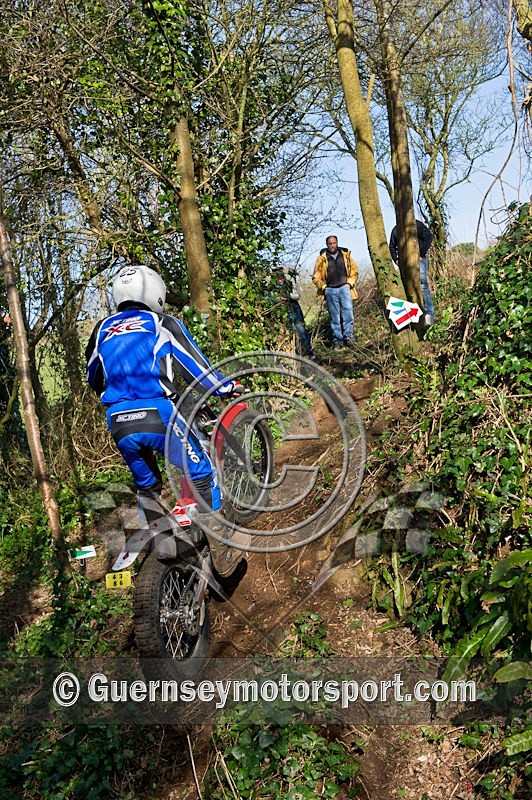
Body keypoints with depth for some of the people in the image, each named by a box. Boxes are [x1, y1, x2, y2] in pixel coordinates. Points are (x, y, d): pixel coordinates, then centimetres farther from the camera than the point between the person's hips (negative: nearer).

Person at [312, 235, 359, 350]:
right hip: (330, 290, 0)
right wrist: (323, 286, -3)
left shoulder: (346, 255, 12)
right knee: (334, 316, 1)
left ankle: (348, 335, -10)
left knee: (348, 310, -16)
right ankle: (337, 340, 4)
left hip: (344, 287, 0)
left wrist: (350, 283, 0)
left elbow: (354, 271, 15)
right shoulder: (322, 258, 9)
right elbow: (316, 277, 10)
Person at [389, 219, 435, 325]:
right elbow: (392, 246, 26)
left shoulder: (416, 224, 4)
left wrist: (421, 253, -11)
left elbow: (428, 236, -5)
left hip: (418, 260, -5)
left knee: (423, 287, -9)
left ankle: (429, 315, -7)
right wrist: (396, 259, 10)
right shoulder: (395, 229, 19)